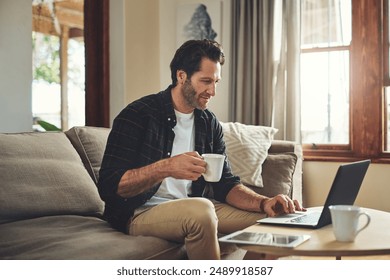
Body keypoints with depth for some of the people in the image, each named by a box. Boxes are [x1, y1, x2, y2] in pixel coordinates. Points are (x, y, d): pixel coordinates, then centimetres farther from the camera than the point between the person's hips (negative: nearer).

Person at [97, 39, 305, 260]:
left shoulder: (210, 123, 8)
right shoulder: (137, 115, -12)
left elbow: (226, 184, 6)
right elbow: (109, 186, -19)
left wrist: (264, 203, -14)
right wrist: (165, 168, -33)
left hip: (192, 212, 6)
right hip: (140, 214, -6)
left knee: (268, 217, -8)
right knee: (200, 209, -35)